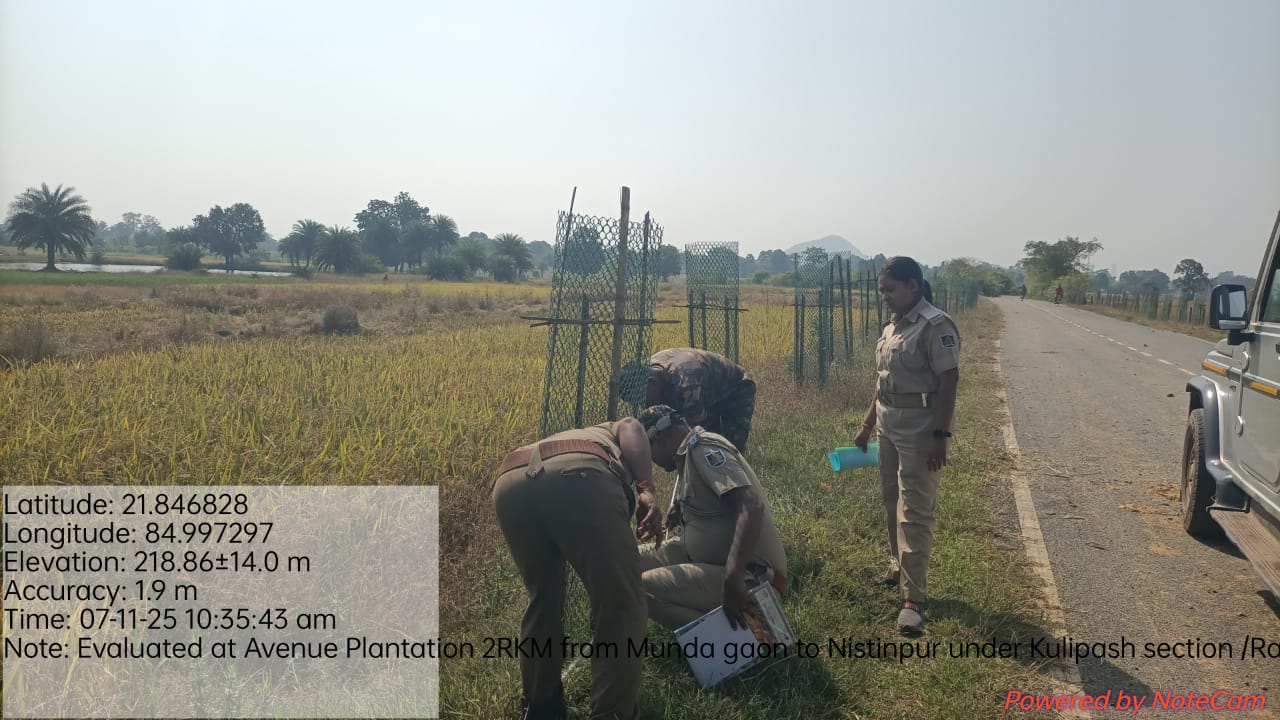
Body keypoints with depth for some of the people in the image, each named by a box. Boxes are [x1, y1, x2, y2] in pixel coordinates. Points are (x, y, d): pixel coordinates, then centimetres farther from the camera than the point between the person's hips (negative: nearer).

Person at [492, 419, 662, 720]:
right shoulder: (611, 436, 41)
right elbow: (631, 428, 13)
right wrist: (646, 489, 0)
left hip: (510, 484, 6)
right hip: (579, 476, -5)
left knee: (542, 600, 27)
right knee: (620, 605, 9)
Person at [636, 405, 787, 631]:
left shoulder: (703, 448, -16)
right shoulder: (690, 452, 12)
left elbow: (751, 506, -29)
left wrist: (732, 579, -37)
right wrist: (680, 511, 6)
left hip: (749, 574, -10)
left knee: (642, 589, -23)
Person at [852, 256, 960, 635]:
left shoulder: (935, 326, -13)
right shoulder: (892, 326, 12)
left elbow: (949, 381, -17)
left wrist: (941, 435, -21)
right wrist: (866, 424, 19)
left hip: (921, 428, -8)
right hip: (890, 425, 8)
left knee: (914, 512, -8)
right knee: (892, 502, 18)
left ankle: (913, 598, -3)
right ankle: (900, 567, 37)